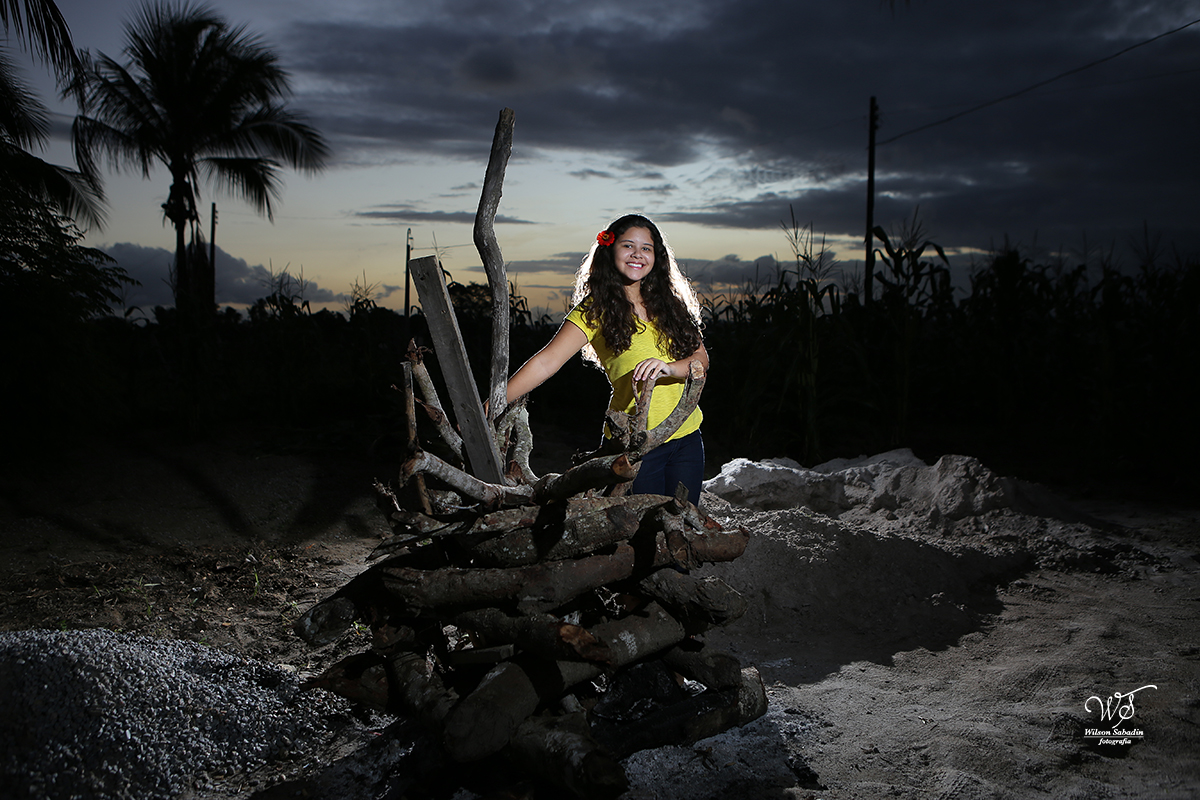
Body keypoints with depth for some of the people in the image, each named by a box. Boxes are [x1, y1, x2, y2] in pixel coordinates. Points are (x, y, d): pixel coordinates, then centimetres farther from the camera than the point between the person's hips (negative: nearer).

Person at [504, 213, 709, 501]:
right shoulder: (597, 308, -5)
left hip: (687, 437, 4)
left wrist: (668, 368, -20)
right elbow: (547, 361, -13)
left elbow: (701, 359, 3)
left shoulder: (669, 302, 9)